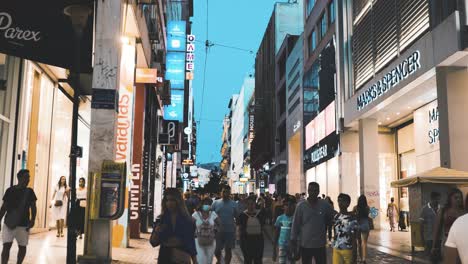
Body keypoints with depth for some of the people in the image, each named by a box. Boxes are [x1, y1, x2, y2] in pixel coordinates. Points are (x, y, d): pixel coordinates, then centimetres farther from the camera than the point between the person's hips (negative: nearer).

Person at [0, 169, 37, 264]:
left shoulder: (29, 191, 2)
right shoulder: (10, 190, 2)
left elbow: (33, 207, 1)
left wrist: (32, 220, -13)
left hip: (23, 224, 1)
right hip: (9, 223, -1)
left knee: (22, 247, 6)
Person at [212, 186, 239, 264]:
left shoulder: (234, 204, -1)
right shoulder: (216, 203, 0)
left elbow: (238, 217, 4)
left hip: (230, 231, 0)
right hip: (218, 231, 1)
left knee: (228, 250, 8)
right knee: (217, 250, 6)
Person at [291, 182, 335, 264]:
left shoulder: (325, 205, -3)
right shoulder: (301, 206, -6)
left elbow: (332, 218, 12)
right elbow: (296, 224, -3)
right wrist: (293, 240, -3)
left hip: (320, 244, 1)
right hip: (305, 244, 0)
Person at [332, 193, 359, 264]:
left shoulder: (352, 218, -8)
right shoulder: (335, 217, 6)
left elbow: (354, 236, -7)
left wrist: (354, 254, -7)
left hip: (347, 249, -4)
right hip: (336, 249, 4)